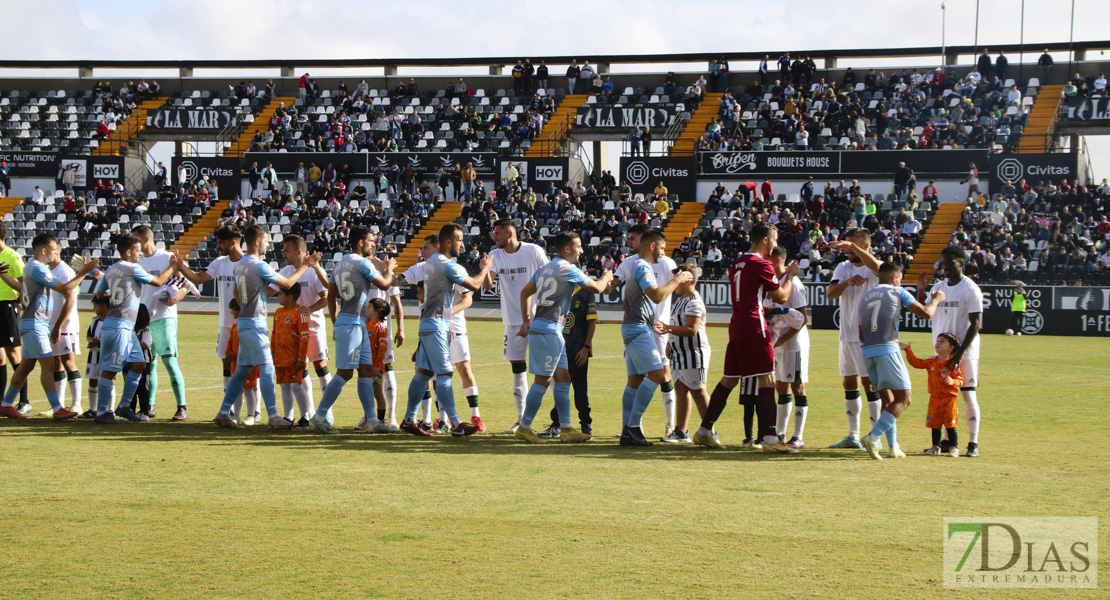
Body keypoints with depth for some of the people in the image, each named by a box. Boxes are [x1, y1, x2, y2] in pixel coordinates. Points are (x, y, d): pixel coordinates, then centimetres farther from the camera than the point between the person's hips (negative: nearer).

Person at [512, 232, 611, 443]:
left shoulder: (544, 268, 16)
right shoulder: (567, 269, -11)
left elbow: (525, 292, 20)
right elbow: (597, 288, -4)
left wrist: (526, 321, 22)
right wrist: (607, 276, 17)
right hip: (548, 330, -10)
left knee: (563, 378, 10)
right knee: (543, 380, -5)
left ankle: (566, 429, 10)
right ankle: (524, 428, -1)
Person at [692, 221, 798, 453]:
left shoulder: (737, 264, 16)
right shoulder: (761, 264, -9)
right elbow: (781, 297, -3)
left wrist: (781, 275, 29)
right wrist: (790, 276, 12)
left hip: (737, 327, 9)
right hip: (754, 329, -9)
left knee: (728, 380, 14)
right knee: (767, 380, -8)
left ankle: (705, 431, 17)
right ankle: (770, 438, -13)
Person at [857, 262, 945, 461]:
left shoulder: (864, 298, 20)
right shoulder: (898, 293, 6)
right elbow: (925, 313, 2)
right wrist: (936, 300, 22)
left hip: (867, 352, 6)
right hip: (887, 349, -6)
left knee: (888, 399, 17)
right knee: (904, 399, -2)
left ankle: (893, 446, 11)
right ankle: (873, 438, -18)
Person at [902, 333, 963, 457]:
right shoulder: (931, 361, 7)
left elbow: (960, 379, -8)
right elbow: (916, 363, 11)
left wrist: (953, 381, -28)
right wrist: (908, 350, 7)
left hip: (949, 398, -5)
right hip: (935, 399, 5)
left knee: (950, 424, -2)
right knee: (935, 424, 9)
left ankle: (953, 447, 6)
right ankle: (936, 447, 19)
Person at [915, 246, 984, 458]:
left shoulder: (971, 289, -9)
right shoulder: (938, 287, 10)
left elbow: (976, 323, -13)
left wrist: (961, 352, -20)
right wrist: (920, 290, 1)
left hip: (964, 352, -6)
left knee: (968, 395, -4)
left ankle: (973, 443, 1)